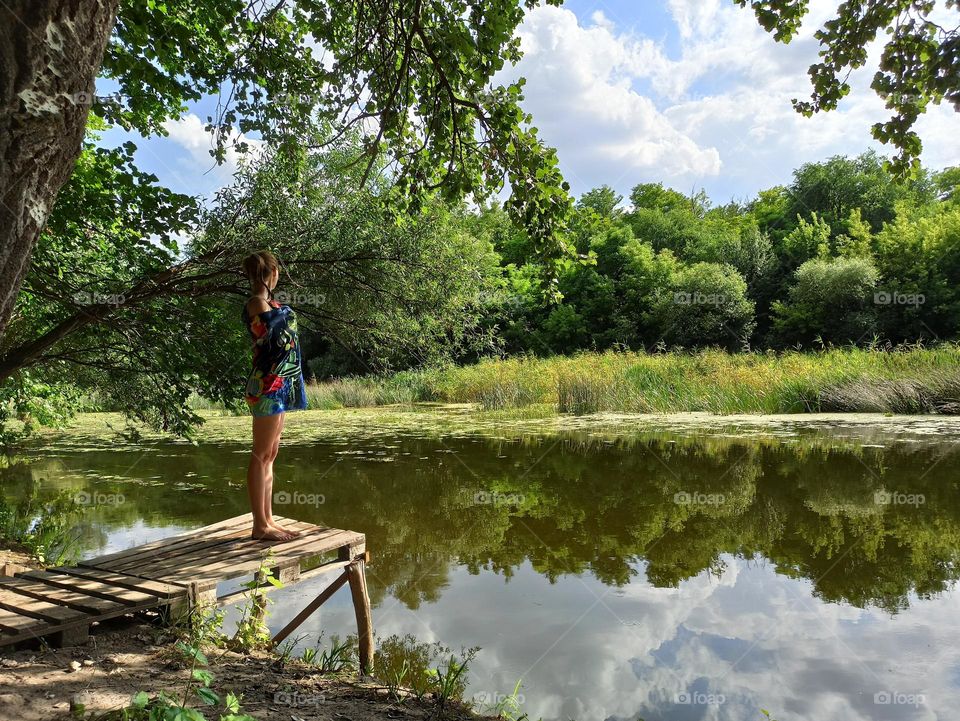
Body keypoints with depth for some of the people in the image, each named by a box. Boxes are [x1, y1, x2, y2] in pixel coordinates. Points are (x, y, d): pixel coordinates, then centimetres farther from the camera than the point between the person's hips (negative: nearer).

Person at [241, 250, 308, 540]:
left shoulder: (264, 303, 16)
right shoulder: (258, 304, -12)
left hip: (278, 386, 10)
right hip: (268, 385, -10)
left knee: (270, 454, 12)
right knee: (261, 456, -4)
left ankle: (267, 520, 19)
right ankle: (260, 525, 4)